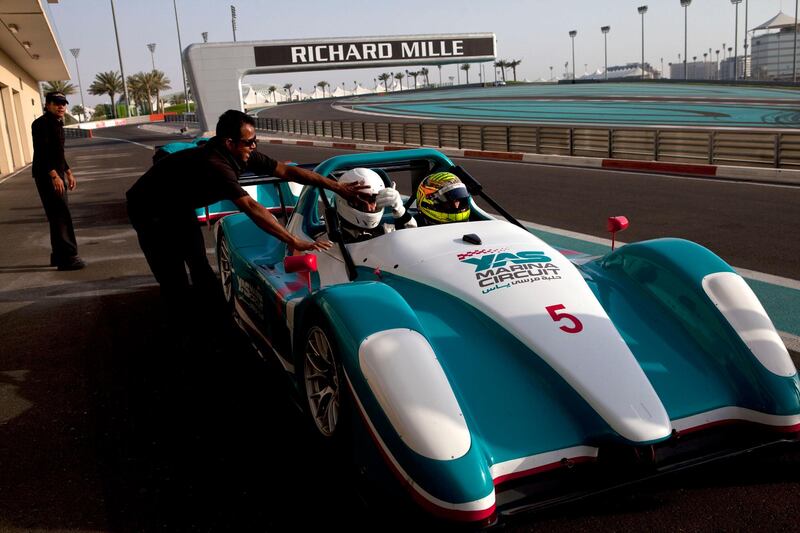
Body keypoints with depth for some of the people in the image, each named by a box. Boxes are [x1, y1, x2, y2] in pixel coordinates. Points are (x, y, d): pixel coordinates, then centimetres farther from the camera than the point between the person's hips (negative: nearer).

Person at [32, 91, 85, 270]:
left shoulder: (58, 123, 17)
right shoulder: (41, 124, -13)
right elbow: (41, 152, -22)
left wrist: (68, 173, 24)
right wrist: (54, 175, -30)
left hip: (57, 174, 10)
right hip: (46, 175, -10)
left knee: (58, 216, 13)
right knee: (61, 215, -12)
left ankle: (58, 255, 21)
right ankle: (67, 257, -11)